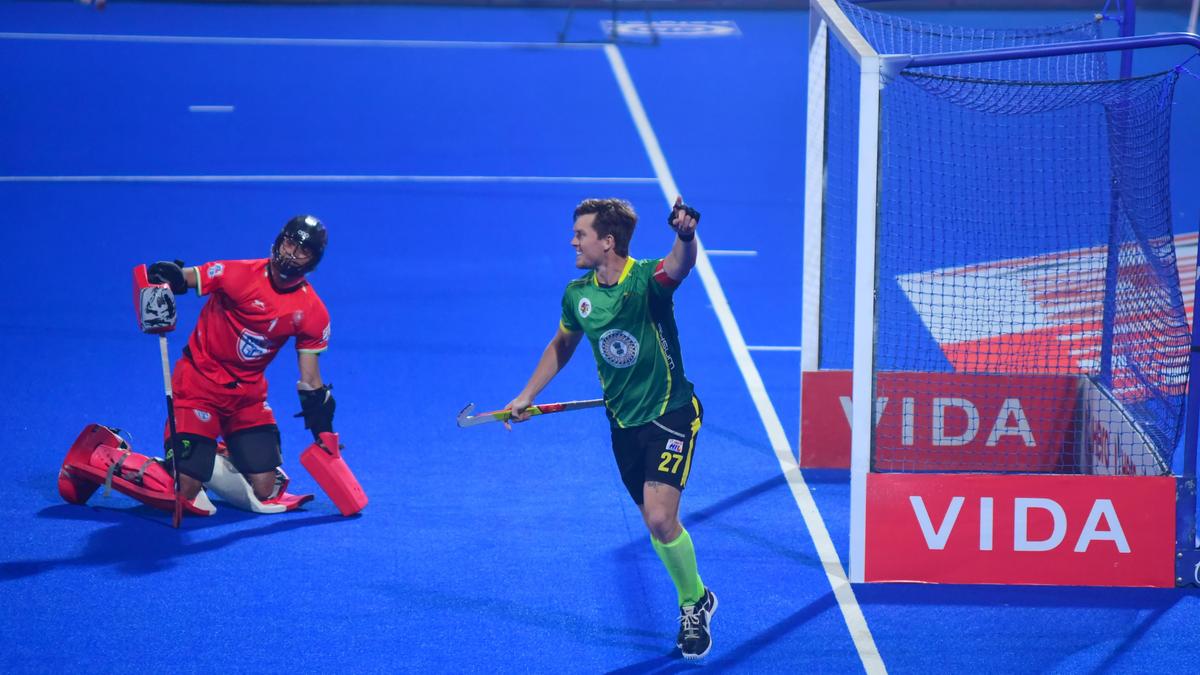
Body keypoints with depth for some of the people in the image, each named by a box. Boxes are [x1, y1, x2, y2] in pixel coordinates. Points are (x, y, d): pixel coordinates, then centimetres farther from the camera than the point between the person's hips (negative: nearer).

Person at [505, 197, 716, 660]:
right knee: (655, 521, 9)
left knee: (660, 518, -18)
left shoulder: (646, 280, -19)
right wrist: (527, 395, 15)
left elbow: (681, 264, -43)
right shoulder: (578, 295, -1)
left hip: (670, 415, -6)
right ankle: (695, 602, 31)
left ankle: (694, 602, 5)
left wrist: (686, 236, -65)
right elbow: (562, 346, 19)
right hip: (623, 423, 6)